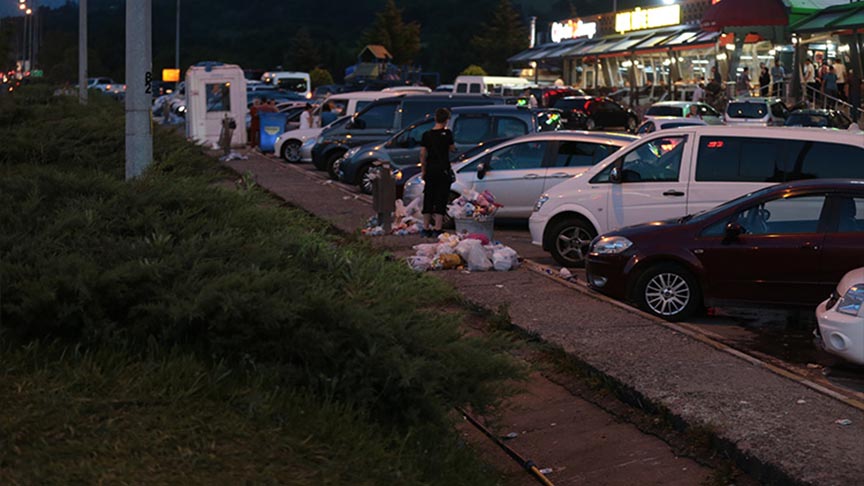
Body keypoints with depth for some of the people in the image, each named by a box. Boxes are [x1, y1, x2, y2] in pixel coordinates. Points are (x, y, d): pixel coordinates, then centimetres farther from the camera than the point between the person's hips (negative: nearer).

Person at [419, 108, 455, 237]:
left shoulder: (427, 135, 1)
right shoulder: (447, 133, -9)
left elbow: (422, 155, 2)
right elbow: (452, 148, 4)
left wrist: (423, 170, 11)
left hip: (430, 170, 3)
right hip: (443, 169, -3)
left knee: (428, 198, 11)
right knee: (441, 199, 0)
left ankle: (426, 228, 14)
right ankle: (437, 228, -5)